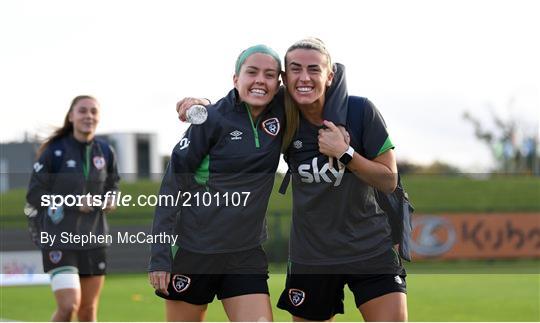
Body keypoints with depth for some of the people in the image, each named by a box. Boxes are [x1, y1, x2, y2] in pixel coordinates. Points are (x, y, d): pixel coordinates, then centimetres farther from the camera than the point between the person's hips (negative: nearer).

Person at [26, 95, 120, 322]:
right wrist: (71, 204, -16)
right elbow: (34, 194, -6)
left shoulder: (105, 152, 5)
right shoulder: (55, 151, -9)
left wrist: (110, 201, -2)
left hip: (93, 239, 5)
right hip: (59, 241, -5)